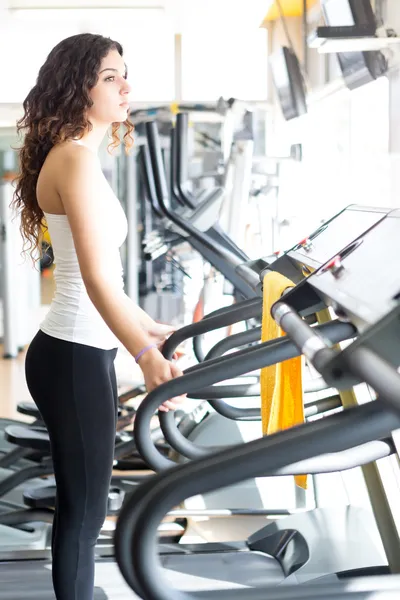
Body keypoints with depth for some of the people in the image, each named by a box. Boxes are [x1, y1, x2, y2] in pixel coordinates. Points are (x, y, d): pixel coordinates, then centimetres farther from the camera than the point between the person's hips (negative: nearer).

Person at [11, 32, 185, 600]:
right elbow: (95, 277, -28)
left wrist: (148, 326, 27)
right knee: (84, 508, 0)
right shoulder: (76, 158, -18)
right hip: (74, 357, -10)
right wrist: (146, 356, -36)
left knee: (82, 502, 17)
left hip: (86, 351, 10)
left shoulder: (79, 156, 14)